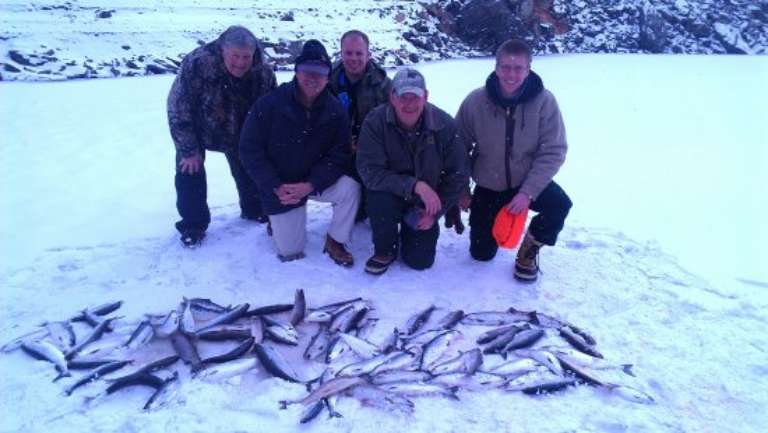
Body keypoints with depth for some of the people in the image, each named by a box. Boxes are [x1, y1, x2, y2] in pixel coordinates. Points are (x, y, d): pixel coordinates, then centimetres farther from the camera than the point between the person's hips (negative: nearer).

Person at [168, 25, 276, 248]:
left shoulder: (263, 72, -25)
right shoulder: (197, 64, -36)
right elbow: (177, 108, -28)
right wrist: (189, 149, -23)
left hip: (240, 132, 3)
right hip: (195, 129, -3)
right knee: (190, 169, -8)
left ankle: (254, 210, 35)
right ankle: (193, 224, 9)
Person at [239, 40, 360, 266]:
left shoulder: (335, 110, -11)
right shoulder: (270, 104, -16)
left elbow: (339, 156, -12)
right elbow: (249, 150, -14)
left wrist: (310, 185, -26)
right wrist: (277, 187, -22)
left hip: (317, 181, 2)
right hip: (279, 187, -1)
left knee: (350, 188, -28)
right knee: (291, 252, 2)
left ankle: (334, 241, -4)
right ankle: (278, 222, 36)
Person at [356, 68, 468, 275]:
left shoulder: (444, 124, -17)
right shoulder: (375, 122, -21)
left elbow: (458, 175, -9)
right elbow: (369, 171, -27)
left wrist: (435, 211, -14)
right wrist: (415, 185, -36)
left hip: (425, 203, 1)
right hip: (390, 194, -1)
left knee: (420, 260, -4)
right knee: (380, 197, -35)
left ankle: (411, 227, 31)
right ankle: (385, 250, -4)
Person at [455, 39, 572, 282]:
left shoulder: (544, 101, -18)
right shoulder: (475, 101, -16)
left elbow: (553, 152, -17)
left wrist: (528, 192, -27)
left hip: (528, 181, 0)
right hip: (488, 186, 1)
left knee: (559, 205, -30)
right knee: (482, 253, 4)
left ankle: (529, 249, 2)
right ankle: (493, 219, 39)